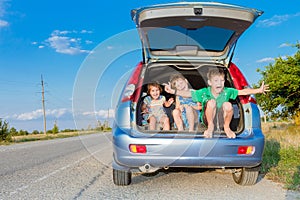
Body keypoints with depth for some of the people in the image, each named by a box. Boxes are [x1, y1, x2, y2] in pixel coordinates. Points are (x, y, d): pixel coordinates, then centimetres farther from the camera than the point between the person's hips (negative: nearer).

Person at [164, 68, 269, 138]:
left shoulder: (227, 91, -9)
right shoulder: (204, 92, -13)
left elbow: (243, 92, -11)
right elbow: (189, 93, -16)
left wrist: (259, 90, -20)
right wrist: (174, 91, -27)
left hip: (221, 119, 2)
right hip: (208, 119, -2)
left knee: (227, 105, -29)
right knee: (212, 102, -30)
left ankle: (226, 127, -5)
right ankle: (210, 127, -12)